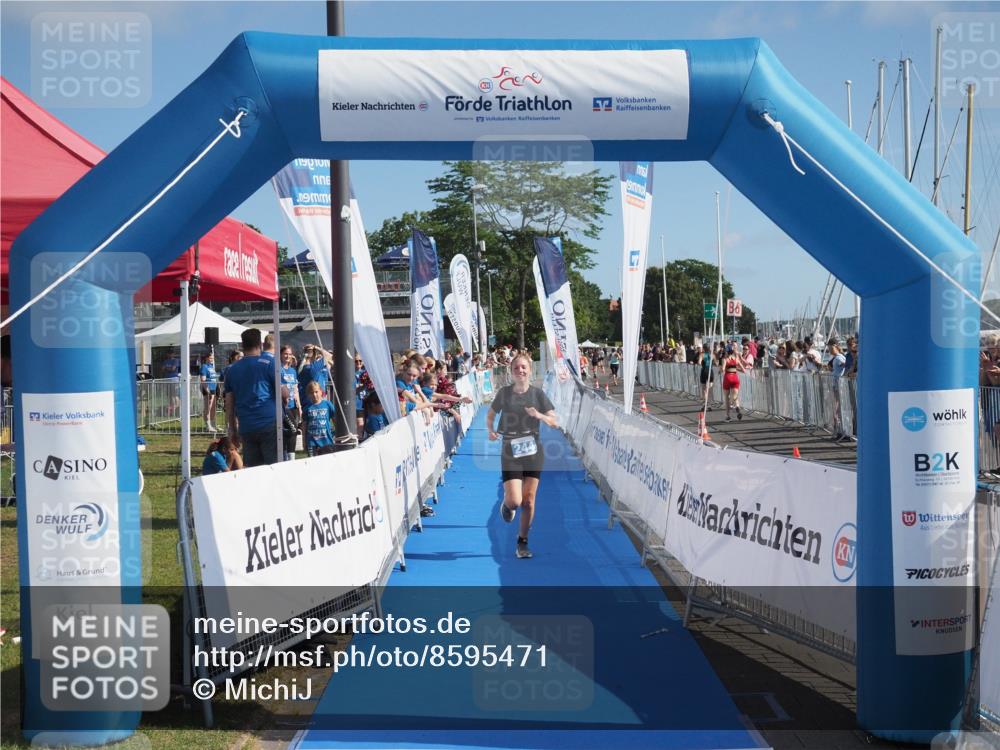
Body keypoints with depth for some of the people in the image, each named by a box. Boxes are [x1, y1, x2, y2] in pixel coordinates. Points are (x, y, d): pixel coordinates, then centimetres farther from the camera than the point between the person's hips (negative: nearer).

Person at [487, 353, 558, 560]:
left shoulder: (538, 394, -2)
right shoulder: (504, 392, -2)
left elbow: (555, 422, -4)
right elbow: (490, 415, 13)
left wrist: (539, 415, -22)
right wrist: (491, 430, -6)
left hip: (533, 452, 1)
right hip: (510, 453, -1)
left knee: (528, 501, 4)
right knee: (514, 501, -11)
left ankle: (522, 542, 21)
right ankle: (506, 504, 27)